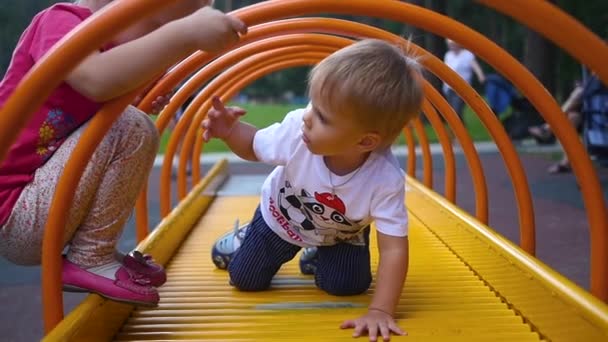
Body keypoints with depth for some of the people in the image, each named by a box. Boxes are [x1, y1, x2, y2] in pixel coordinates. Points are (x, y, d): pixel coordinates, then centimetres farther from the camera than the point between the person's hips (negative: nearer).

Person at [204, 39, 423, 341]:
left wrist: (380, 311, -47)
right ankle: (247, 238, 44)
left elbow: (394, 249, -40)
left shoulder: (386, 179, -43)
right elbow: (254, 148, -16)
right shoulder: (297, 128, -38)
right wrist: (230, 131, -37)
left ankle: (318, 254, 29)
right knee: (245, 280, 10)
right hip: (280, 218, 1)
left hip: (341, 234, 0)